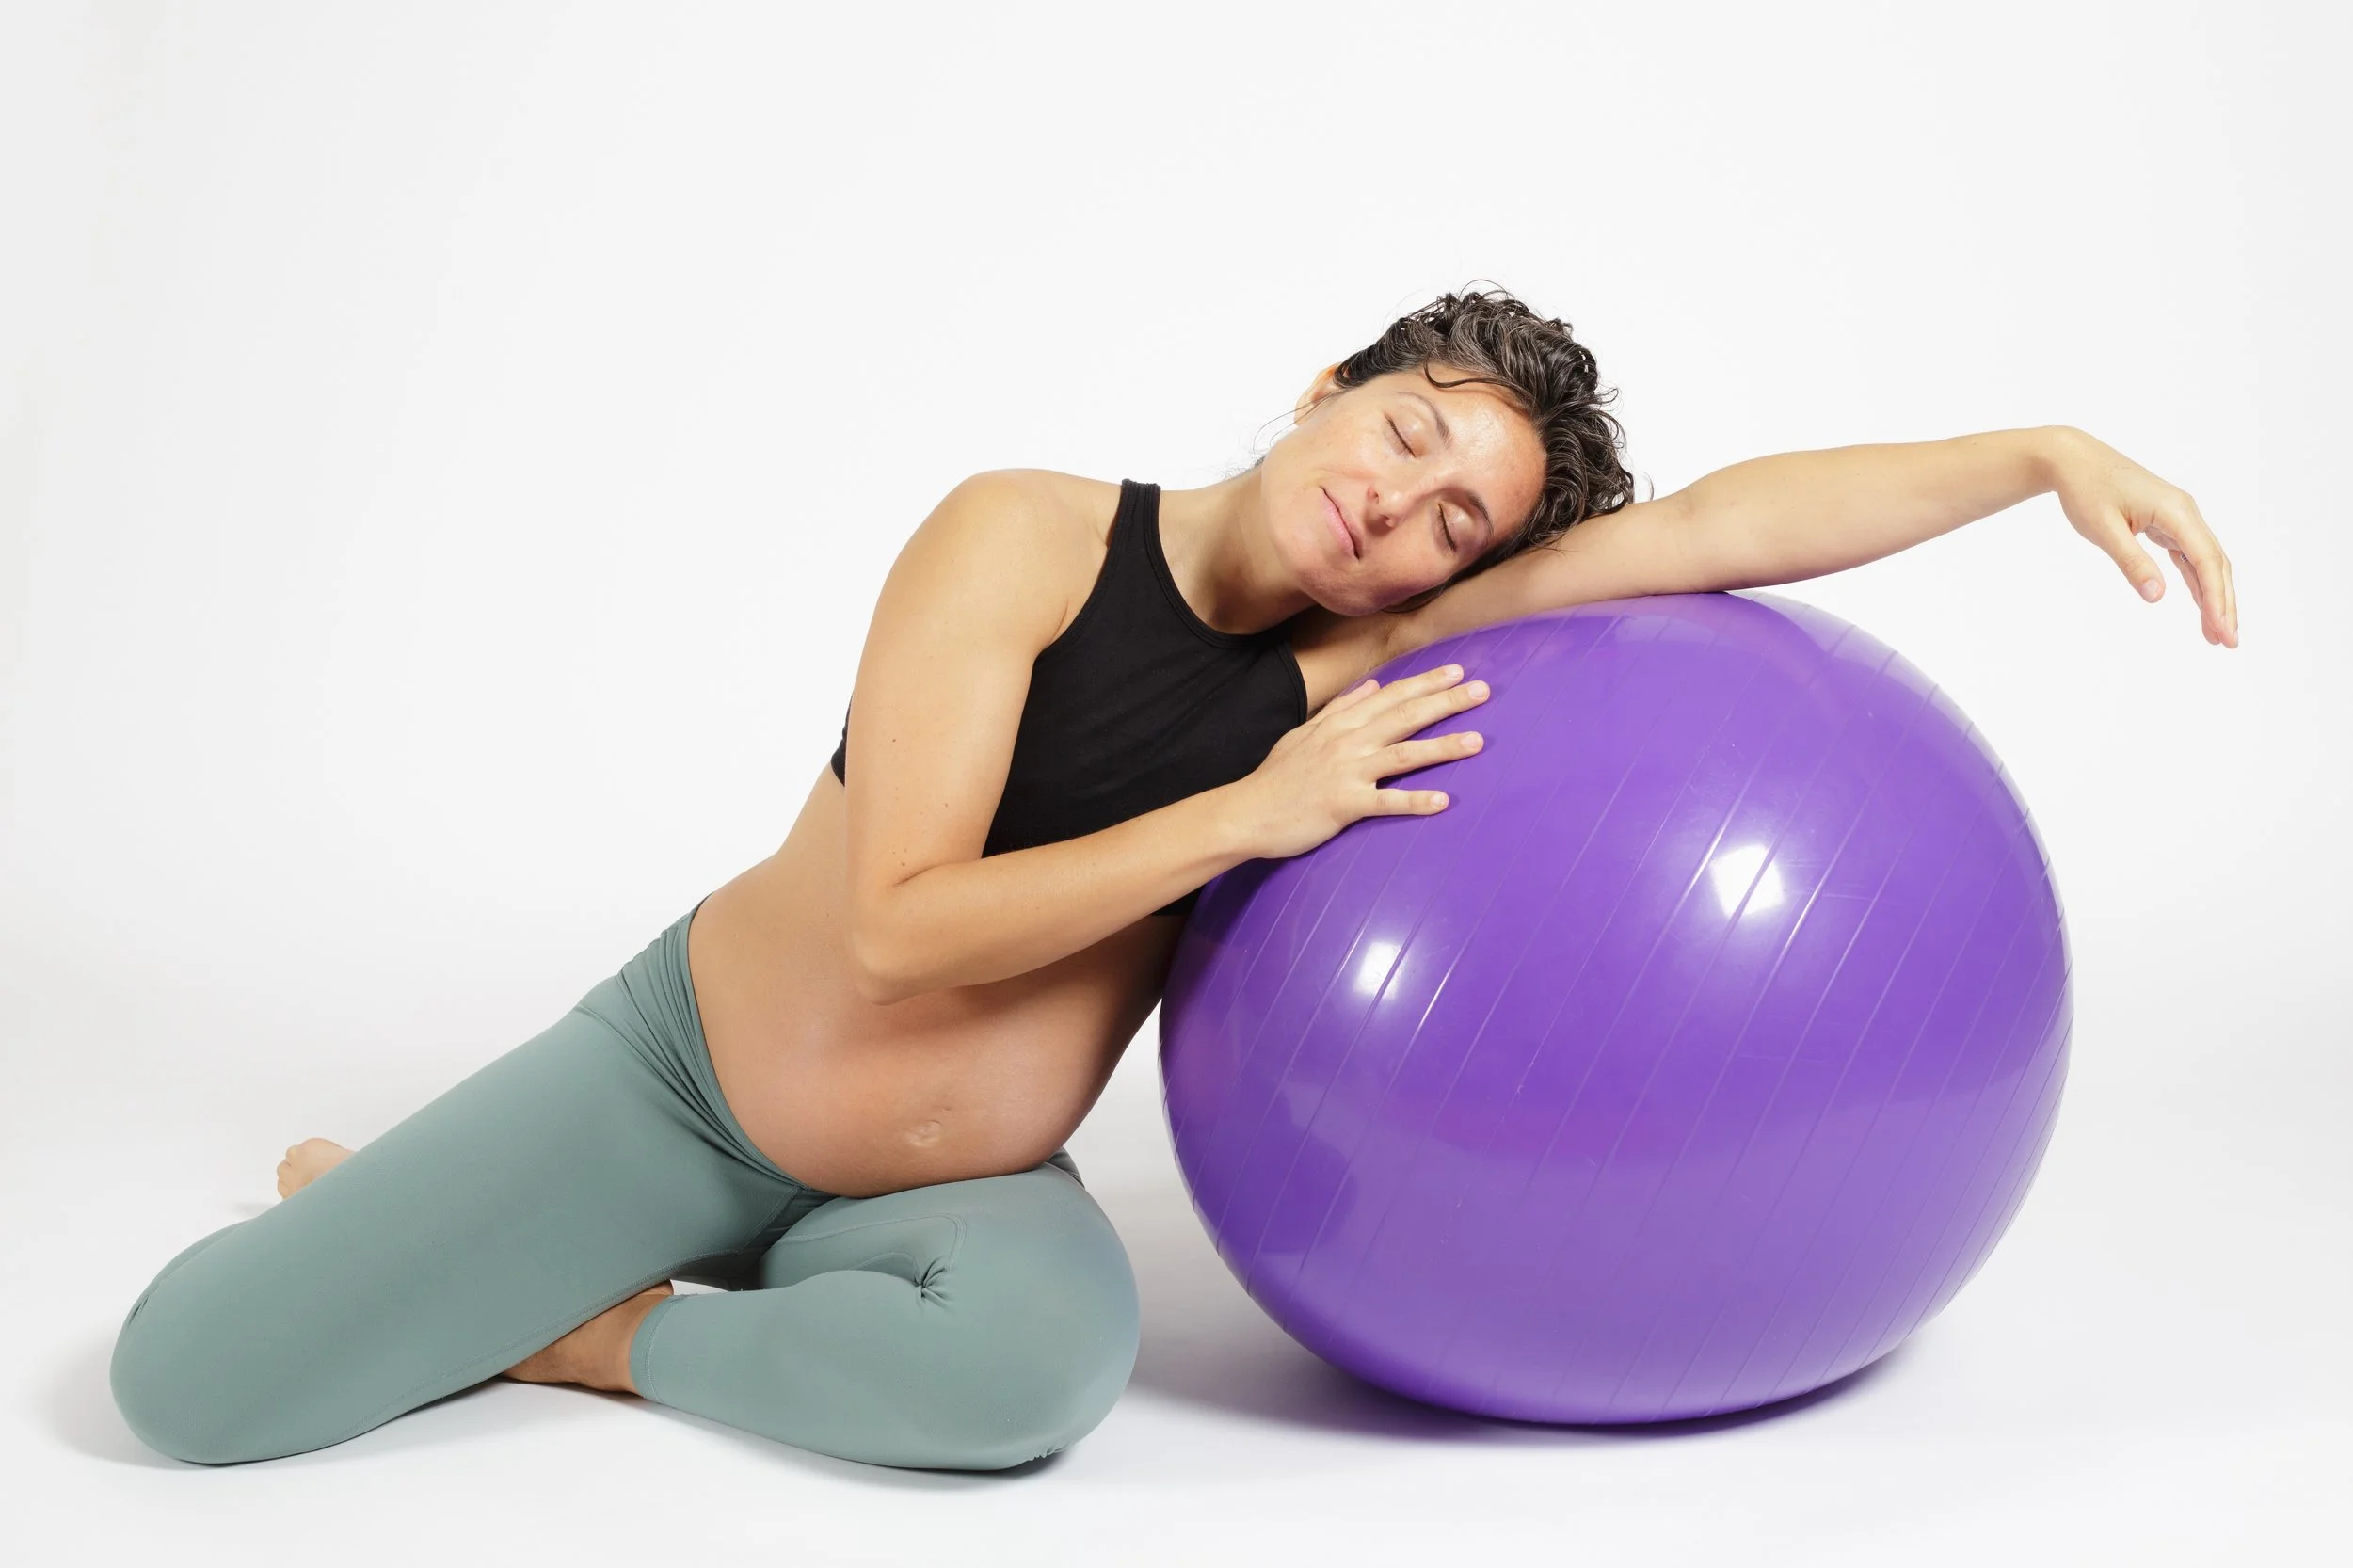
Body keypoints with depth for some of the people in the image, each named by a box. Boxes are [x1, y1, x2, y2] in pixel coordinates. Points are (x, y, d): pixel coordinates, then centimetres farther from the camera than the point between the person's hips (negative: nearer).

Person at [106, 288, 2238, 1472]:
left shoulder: (1355, 658, -7)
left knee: (1043, 1356, -35)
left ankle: (608, 1332, -5)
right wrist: (1251, 815, -25)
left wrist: (2049, 453, -18)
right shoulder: (1024, 536, -17)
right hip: (683, 1066, -2)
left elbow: (1718, 523, -11)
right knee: (188, 1378, -10)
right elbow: (904, 922, -24)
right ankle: (371, 1205, 26)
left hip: (949, 1184, 3)